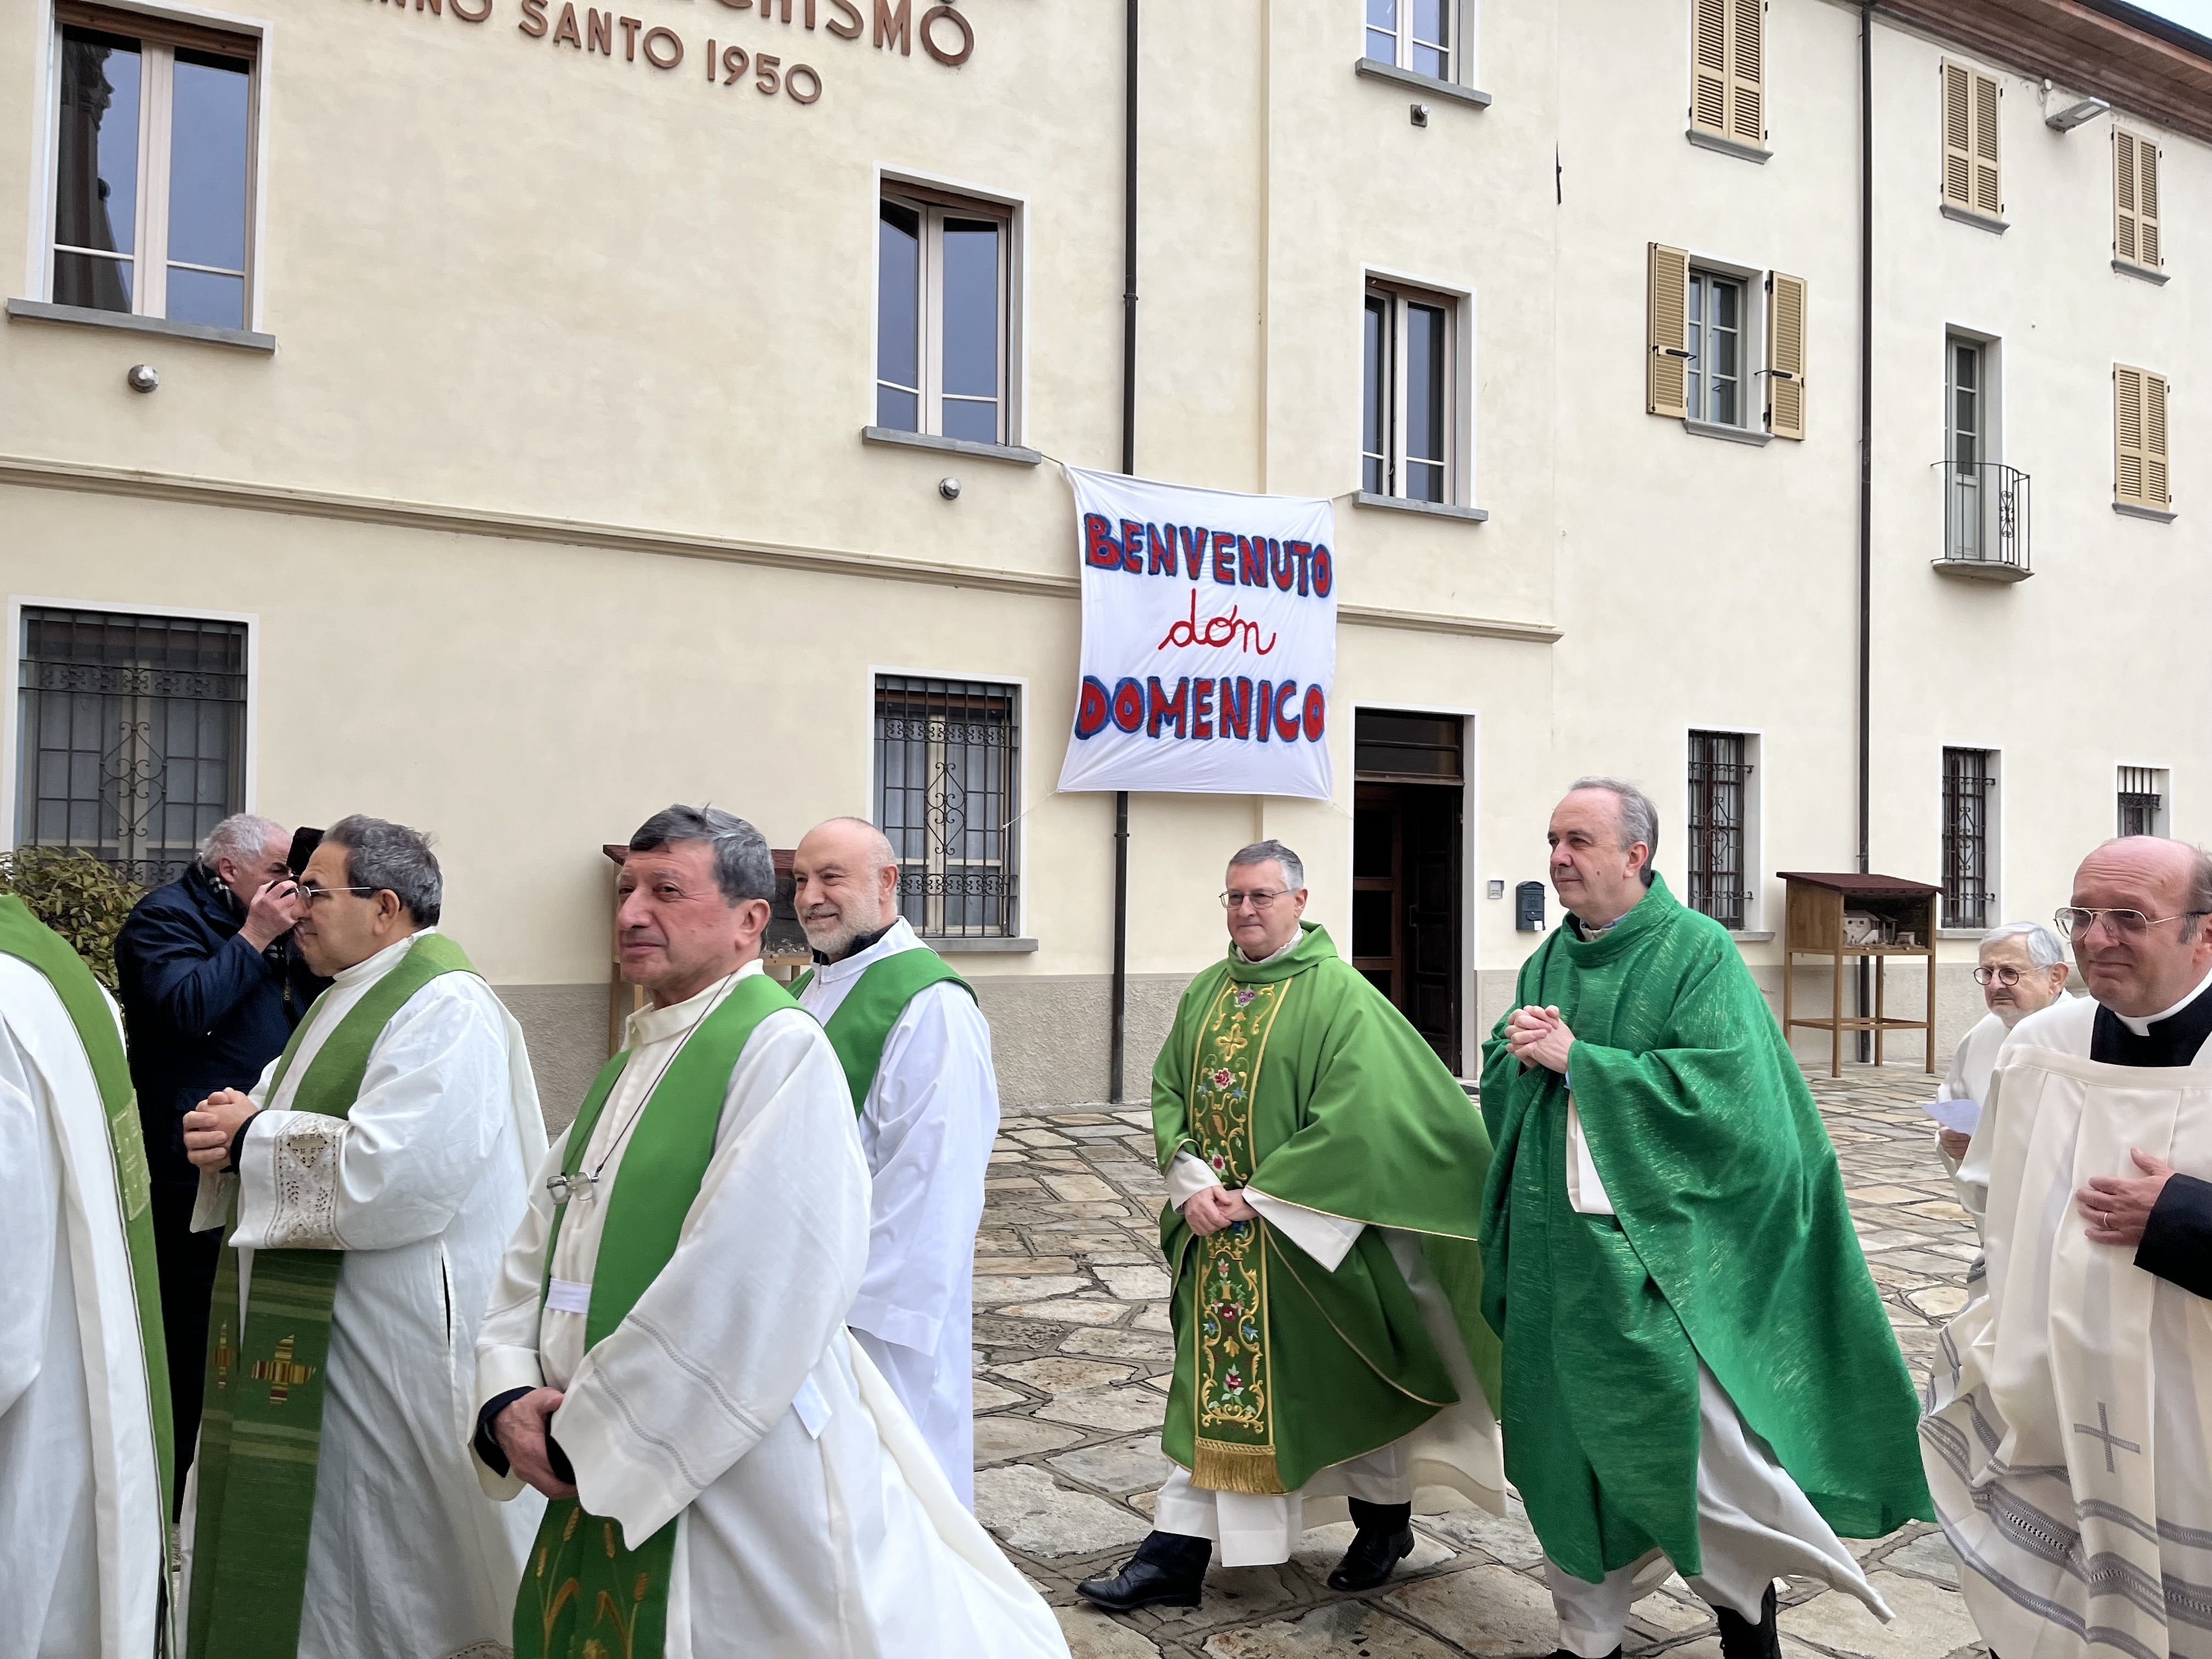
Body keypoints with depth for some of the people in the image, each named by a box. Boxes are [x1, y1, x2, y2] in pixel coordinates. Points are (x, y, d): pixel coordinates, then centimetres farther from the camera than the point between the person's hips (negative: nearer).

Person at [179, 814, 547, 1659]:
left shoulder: (447, 1009, -17)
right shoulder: (350, 999, 15)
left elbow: (393, 1176, -27)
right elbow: (313, 1130, 20)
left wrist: (252, 1138, -15)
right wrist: (238, 1127, -3)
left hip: (390, 1337, -10)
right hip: (303, 1326, 10)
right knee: (293, 1546, 17)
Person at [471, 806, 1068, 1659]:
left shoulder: (782, 1049, -16)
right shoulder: (630, 1067, 11)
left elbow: (747, 1300, -23)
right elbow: (536, 1257, 9)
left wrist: (588, 1436, -15)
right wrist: (508, 1398, -7)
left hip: (743, 1499, -7)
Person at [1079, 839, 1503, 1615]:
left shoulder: (1339, 994, -12)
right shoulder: (1207, 991, 7)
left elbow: (1350, 1119, -19)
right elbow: (1168, 1090, 7)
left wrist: (1257, 1197, -18)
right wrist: (1191, 1183, -10)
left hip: (1303, 1236, -5)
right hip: (1215, 1232, 5)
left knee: (1345, 1382, 11)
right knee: (1214, 1383, 11)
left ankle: (1385, 1523, 35)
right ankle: (1176, 1555, 20)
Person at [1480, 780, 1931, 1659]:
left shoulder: (1697, 950, -8)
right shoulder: (1549, 959, 11)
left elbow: (1718, 1082, -19)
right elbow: (1499, 1076, 13)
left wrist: (1575, 1057, -18)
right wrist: (1521, 1051, -10)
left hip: (1657, 1247, -6)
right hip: (1556, 1241, 6)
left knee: (1691, 1432, -1)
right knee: (1567, 1435, 11)